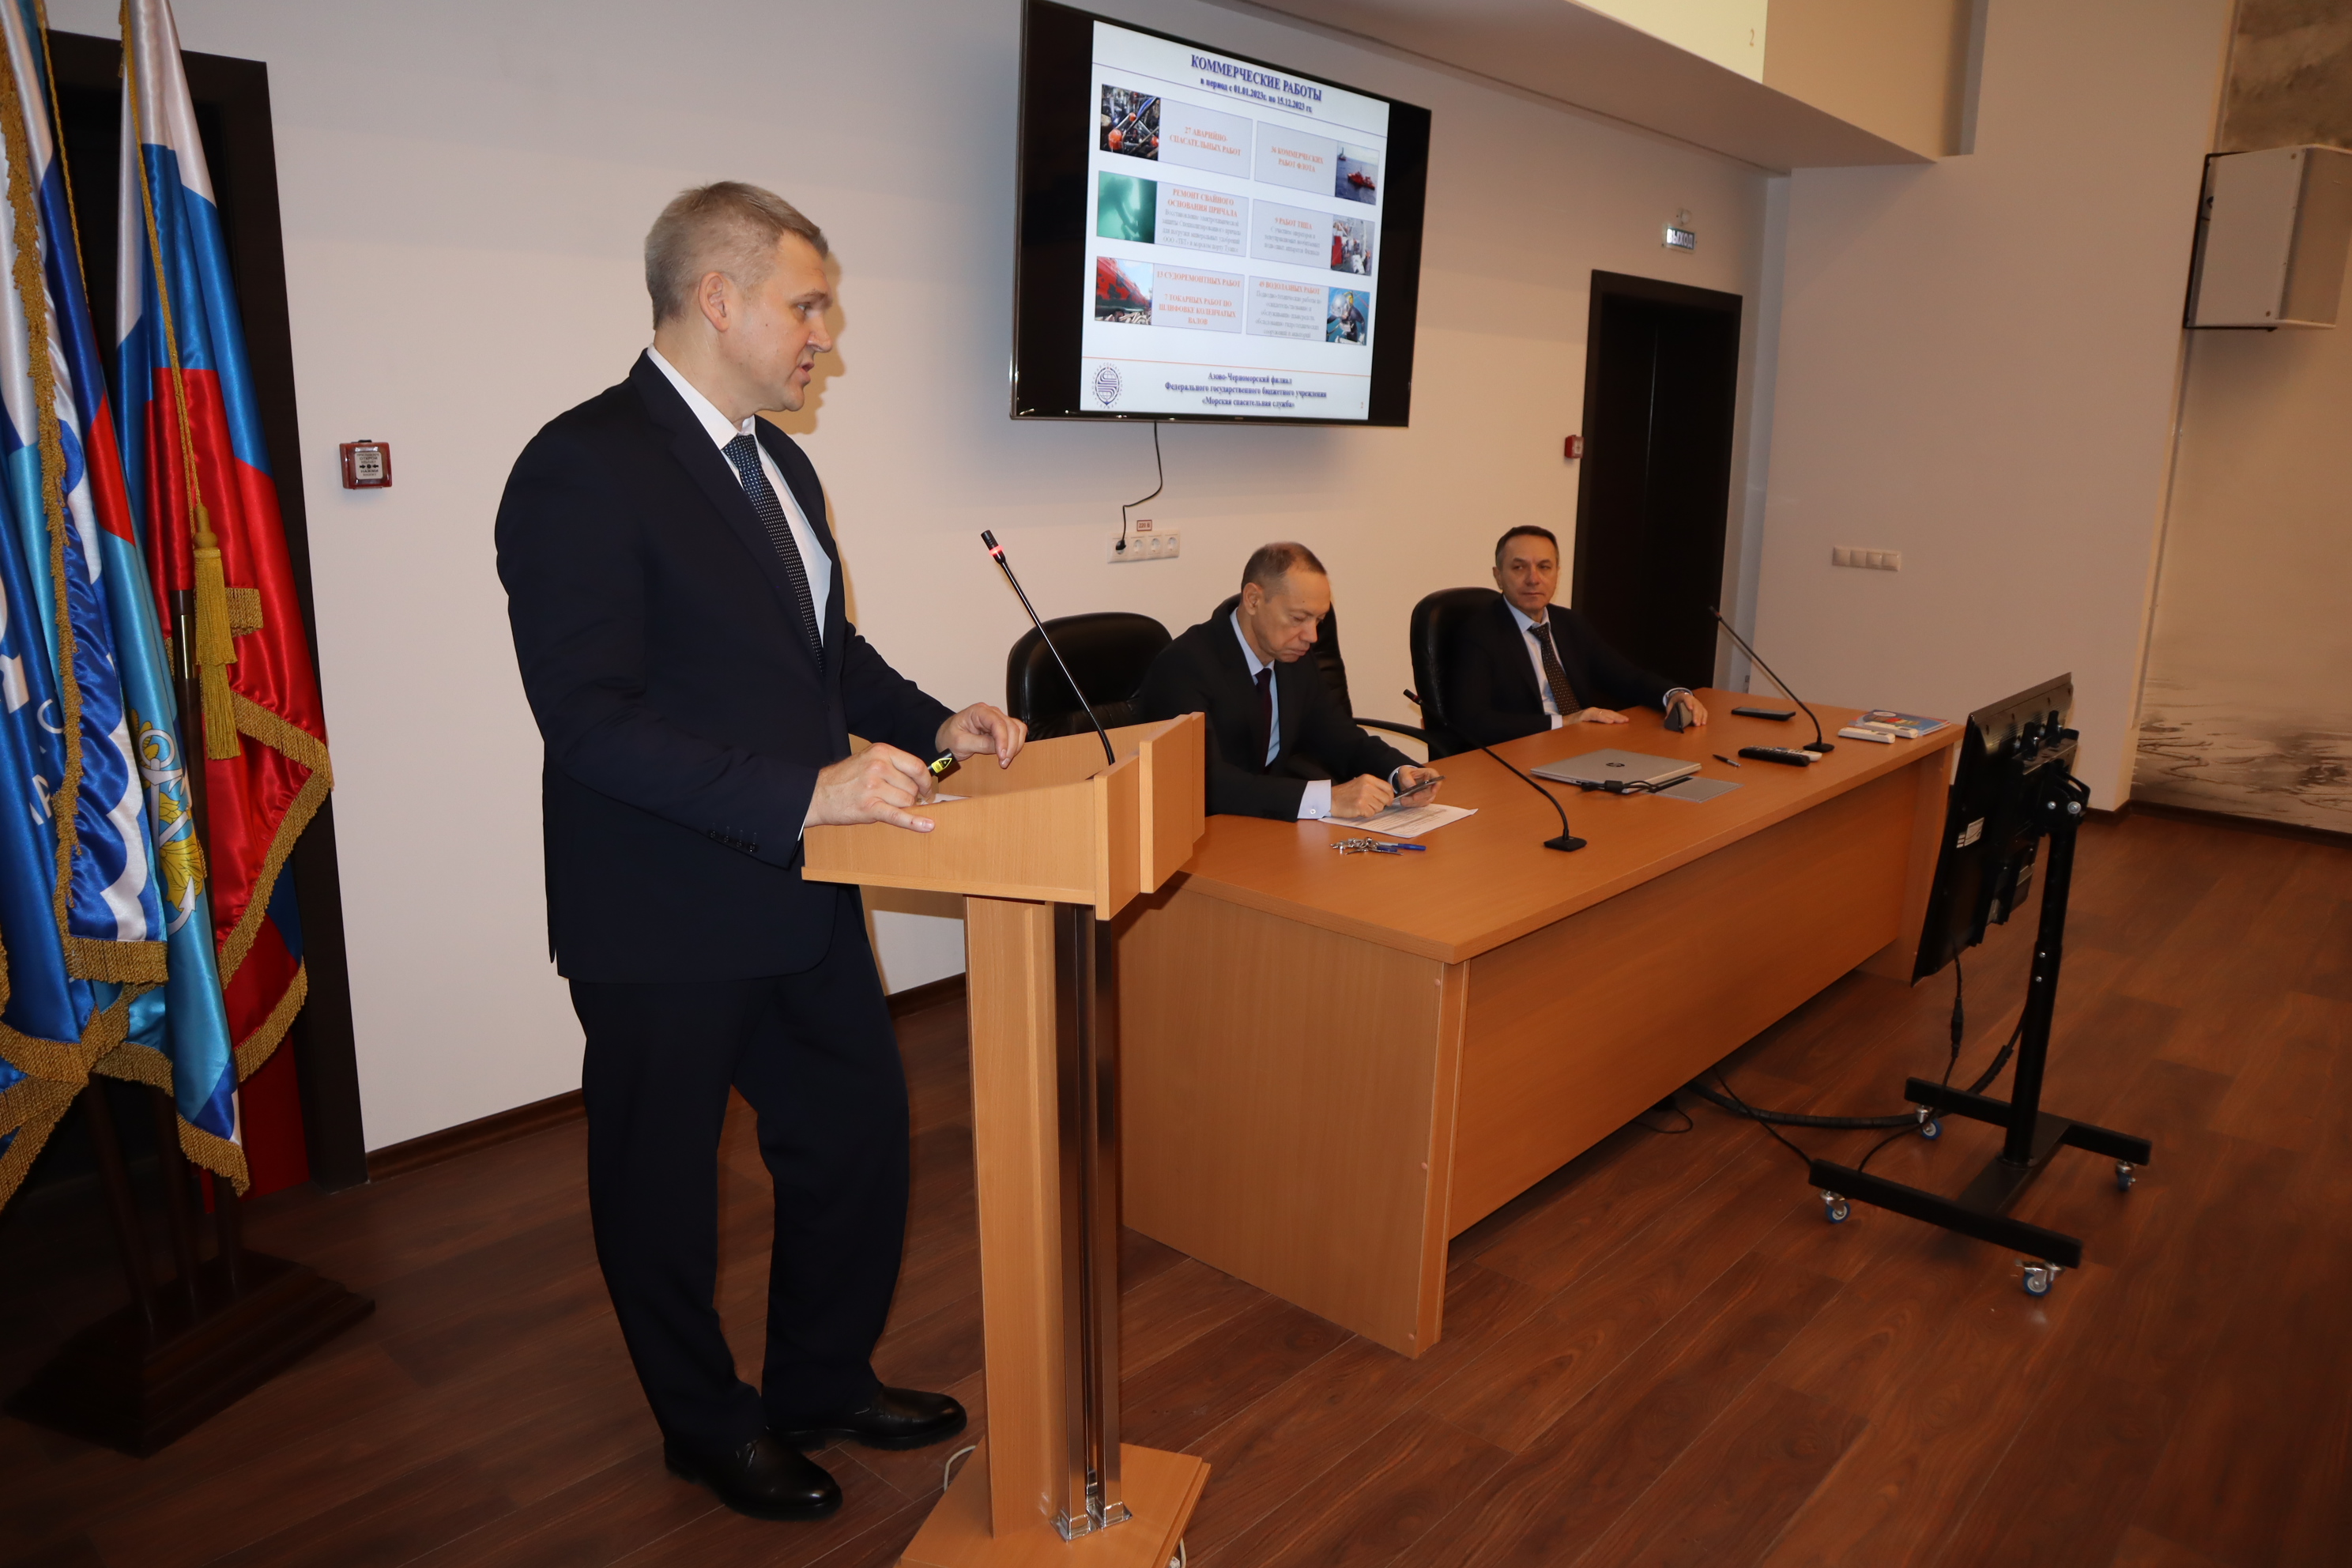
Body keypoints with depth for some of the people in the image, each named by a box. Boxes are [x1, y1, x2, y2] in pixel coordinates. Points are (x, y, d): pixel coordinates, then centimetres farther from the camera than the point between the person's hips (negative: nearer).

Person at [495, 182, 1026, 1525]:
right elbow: (590, 718, -25)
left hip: (800, 896, 9)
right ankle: (710, 1425, 37)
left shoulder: (779, 460, 10)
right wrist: (805, 792, -30)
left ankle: (826, 1380, 41)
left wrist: (933, 723, 3)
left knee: (860, 1136, 18)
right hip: (665, 920, -8)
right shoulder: (585, 467, -18)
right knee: (666, 1178, 14)